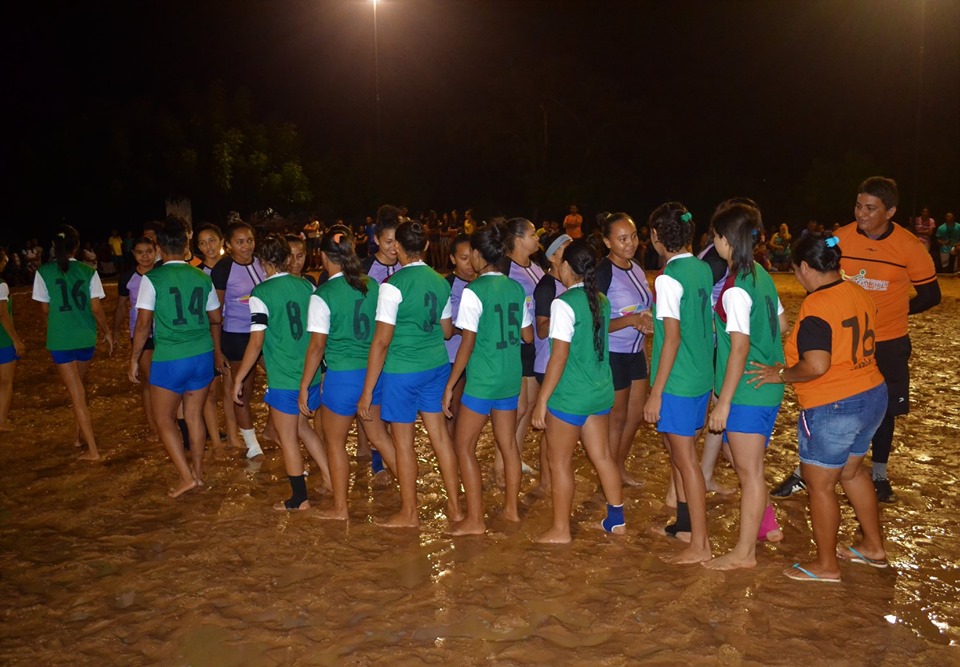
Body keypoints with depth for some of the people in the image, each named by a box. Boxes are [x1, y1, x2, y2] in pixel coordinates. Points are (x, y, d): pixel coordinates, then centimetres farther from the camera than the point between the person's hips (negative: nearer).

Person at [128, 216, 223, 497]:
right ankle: (198, 471, 24)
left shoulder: (152, 279, -9)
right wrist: (215, 350, 28)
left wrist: (134, 360, 2)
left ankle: (187, 476, 3)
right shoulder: (202, 277, 4)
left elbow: (143, 324, -9)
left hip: (169, 359, -4)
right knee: (194, 415, 16)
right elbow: (216, 319, 12)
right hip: (203, 356, 5)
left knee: (164, 419, 9)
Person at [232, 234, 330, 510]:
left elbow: (256, 343, -15)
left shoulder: (261, 294, -13)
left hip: (283, 380, -6)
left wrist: (238, 379, -5)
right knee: (302, 426, 25)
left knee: (288, 438, 8)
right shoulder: (307, 286, 2)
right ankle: (330, 478, 27)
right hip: (311, 374, 6)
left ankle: (299, 498, 20)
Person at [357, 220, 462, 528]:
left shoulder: (393, 285, -15)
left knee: (403, 439, 8)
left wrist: (367, 391, -12)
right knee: (439, 432, 14)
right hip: (437, 364, 6)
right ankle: (454, 507, 23)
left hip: (403, 370, -6)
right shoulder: (440, 282, 3)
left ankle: (409, 513, 21)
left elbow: (381, 341, -17)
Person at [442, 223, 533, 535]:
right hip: (510, 379, 7)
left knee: (464, 446, 4)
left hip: (482, 380, -7)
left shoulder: (474, 291, -14)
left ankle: (475, 520, 6)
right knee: (508, 443, 17)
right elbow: (528, 336, 10)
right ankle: (512, 507, 29)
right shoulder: (517, 288, 4)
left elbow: (467, 343, -15)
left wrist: (450, 385, -9)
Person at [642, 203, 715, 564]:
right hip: (701, 377, 8)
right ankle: (685, 519, 37)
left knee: (686, 458, 0)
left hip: (677, 381, -8)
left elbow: (673, 338, -20)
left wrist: (655, 393, -16)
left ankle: (700, 545, 8)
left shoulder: (668, 279, -18)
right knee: (675, 447, 23)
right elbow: (705, 326, 10)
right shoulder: (704, 269, 5)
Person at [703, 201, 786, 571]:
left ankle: (744, 552, 16)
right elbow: (781, 323, 14)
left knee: (749, 471, 3)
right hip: (768, 388, 9)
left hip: (747, 392, -9)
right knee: (746, 464, 23)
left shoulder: (736, 290, -21)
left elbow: (740, 349, -22)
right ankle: (766, 523, 37)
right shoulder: (761, 275, 5)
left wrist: (723, 402, -17)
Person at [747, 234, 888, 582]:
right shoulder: (860, 294, 4)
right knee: (851, 471, 27)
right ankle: (874, 547, 40)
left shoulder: (816, 305, -22)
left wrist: (781, 374, -13)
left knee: (819, 484, 8)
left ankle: (826, 565, 21)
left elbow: (816, 366, -30)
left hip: (833, 408, -9)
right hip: (872, 396, 9)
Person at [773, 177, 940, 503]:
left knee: (884, 409, 14)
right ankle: (803, 473, 16)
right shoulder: (840, 238, -8)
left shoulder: (910, 247, -12)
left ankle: (879, 476, 33)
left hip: (889, 344, 0)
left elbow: (930, 294, -1)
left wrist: (891, 311, -8)